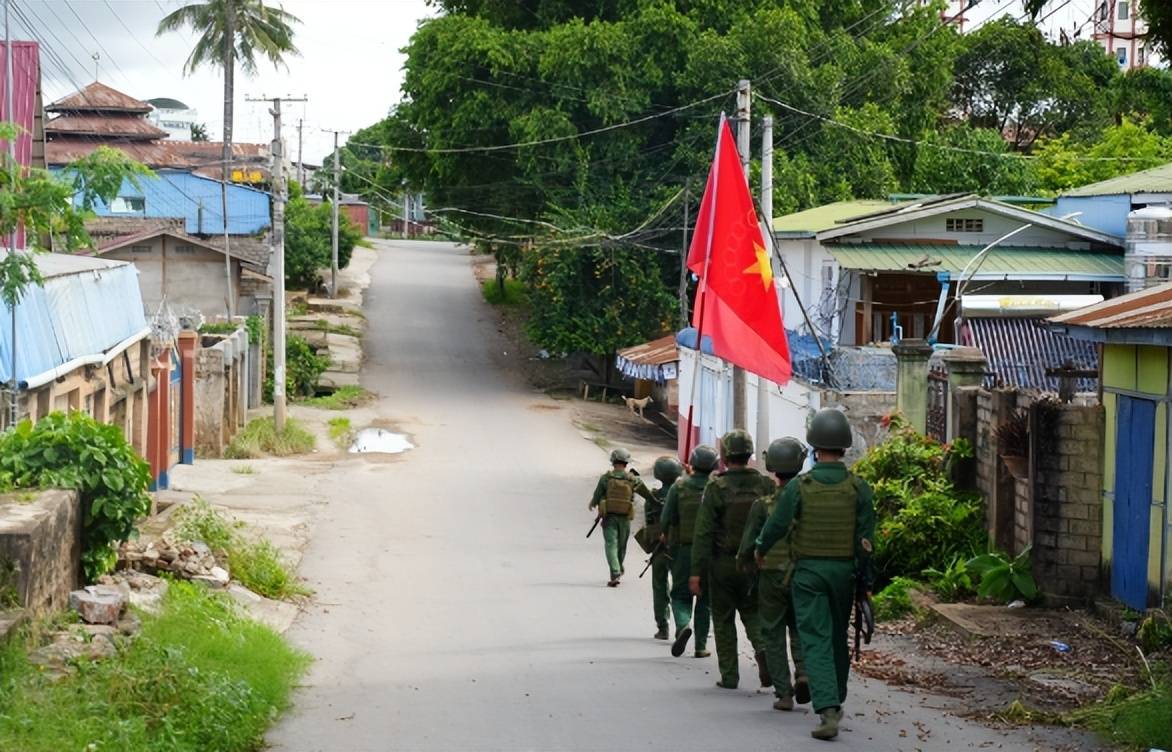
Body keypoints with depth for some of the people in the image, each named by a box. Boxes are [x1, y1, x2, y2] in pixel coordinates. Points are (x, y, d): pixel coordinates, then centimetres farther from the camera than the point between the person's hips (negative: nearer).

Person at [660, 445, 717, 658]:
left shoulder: (679, 487, -7)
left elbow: (667, 518, -8)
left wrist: (666, 535, 13)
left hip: (683, 550, -1)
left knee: (680, 594, 9)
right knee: (705, 598, 11)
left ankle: (683, 625, -19)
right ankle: (701, 645, 10)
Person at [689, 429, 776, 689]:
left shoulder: (716, 488, -11)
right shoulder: (765, 485, -2)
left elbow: (703, 532, -12)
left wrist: (696, 571, -10)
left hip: (723, 564, -2)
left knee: (724, 619, 10)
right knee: (753, 612, 18)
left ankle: (729, 676, 11)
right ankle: (763, 648, -11)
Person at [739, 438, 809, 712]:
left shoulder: (763, 505, -11)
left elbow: (748, 546, -9)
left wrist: (743, 562, 12)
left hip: (771, 578, -2)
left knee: (774, 636, 8)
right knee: (800, 628, 20)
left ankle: (783, 694, 4)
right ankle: (803, 671, -4)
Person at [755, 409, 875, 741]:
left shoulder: (799, 487, -9)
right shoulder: (858, 488, -4)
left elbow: (777, 526, -5)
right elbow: (865, 539, -3)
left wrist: (761, 550, 16)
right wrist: (866, 581, 4)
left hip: (808, 571, -3)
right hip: (844, 571, 3)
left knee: (816, 641, -4)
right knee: (839, 638, 19)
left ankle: (827, 710, -18)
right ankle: (835, 702, 33)